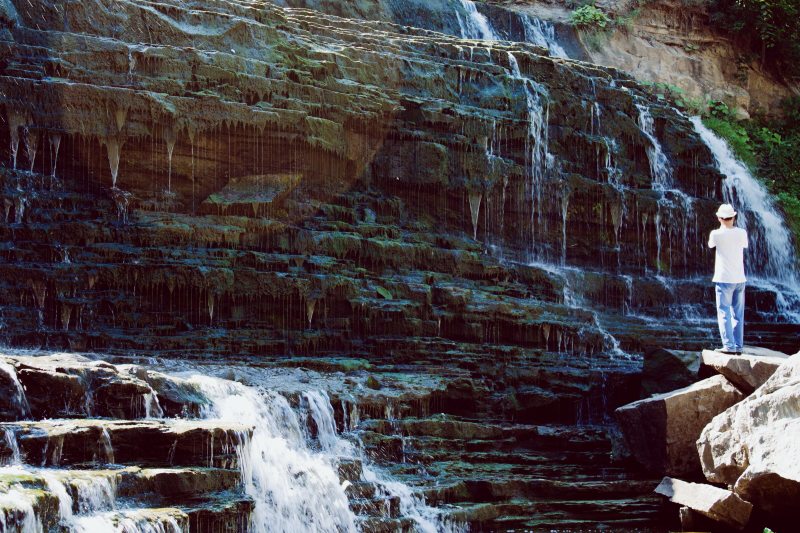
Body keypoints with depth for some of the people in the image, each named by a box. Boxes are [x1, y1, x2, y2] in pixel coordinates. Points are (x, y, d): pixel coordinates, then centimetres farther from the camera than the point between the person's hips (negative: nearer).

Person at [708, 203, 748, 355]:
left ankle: (729, 346, -8)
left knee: (724, 313, -1)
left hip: (724, 279, -4)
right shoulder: (742, 233, 1)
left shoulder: (716, 234, -8)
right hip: (740, 279, 4)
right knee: (738, 315, 9)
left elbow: (711, 245, 12)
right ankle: (738, 346, 10)